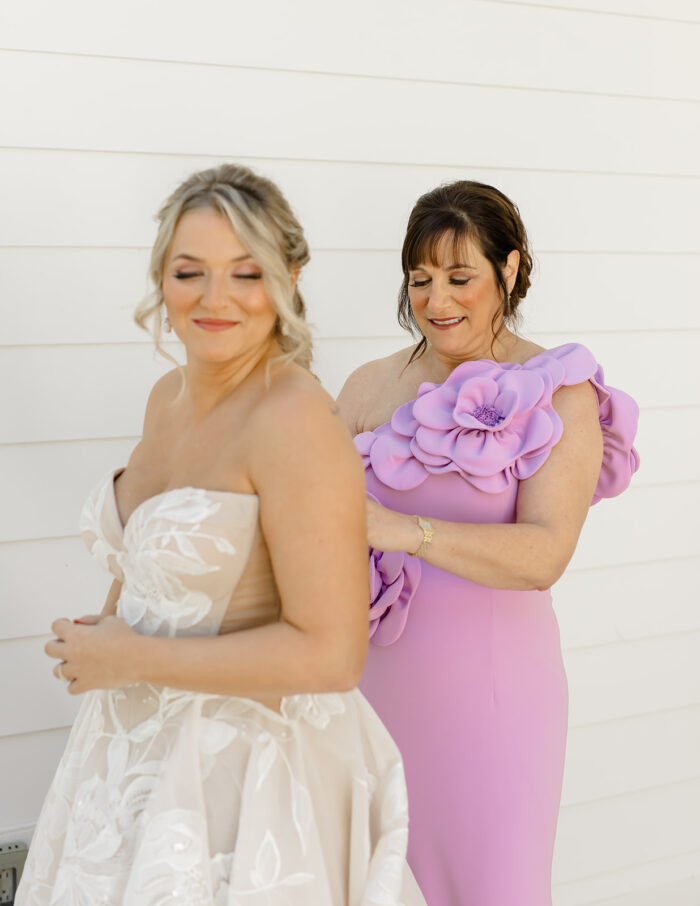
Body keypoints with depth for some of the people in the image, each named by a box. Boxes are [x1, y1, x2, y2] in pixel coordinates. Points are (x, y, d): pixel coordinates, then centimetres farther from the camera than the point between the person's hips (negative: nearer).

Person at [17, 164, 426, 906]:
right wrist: (94, 648, 7)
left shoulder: (295, 420, -23)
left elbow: (330, 655, -26)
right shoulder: (169, 396, 3)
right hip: (138, 753, 8)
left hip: (244, 771, -7)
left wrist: (133, 660, -19)